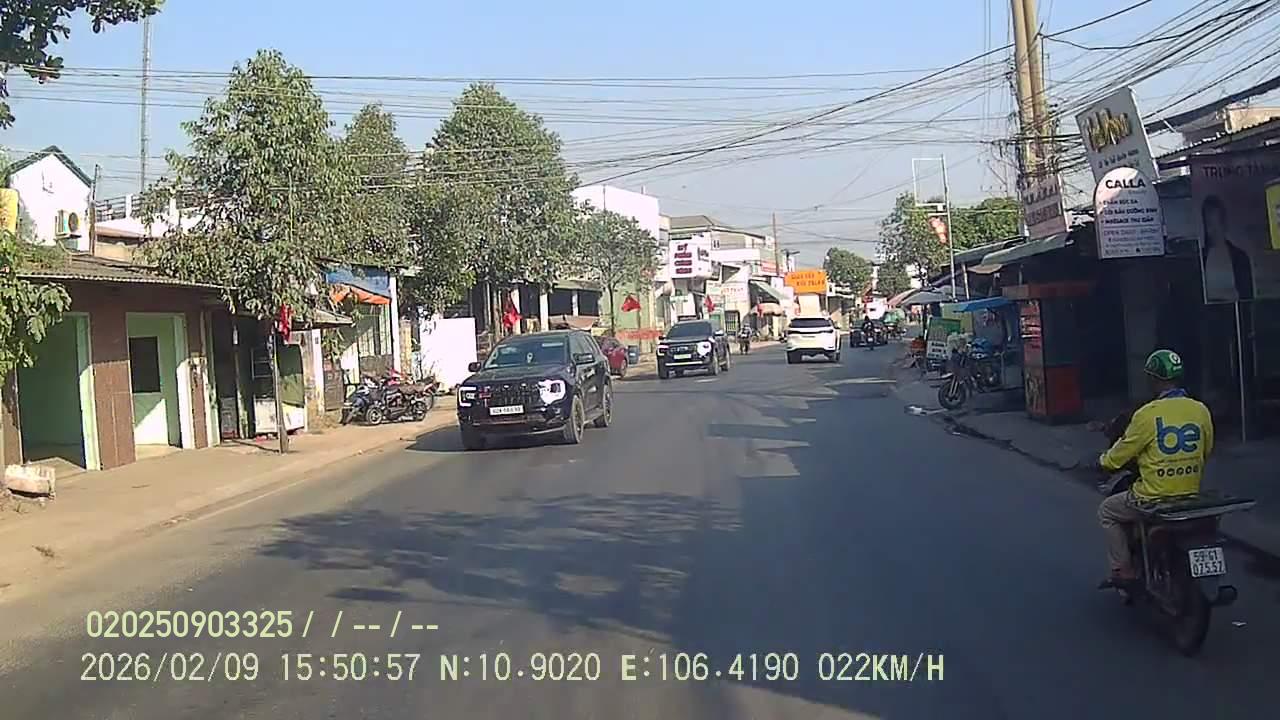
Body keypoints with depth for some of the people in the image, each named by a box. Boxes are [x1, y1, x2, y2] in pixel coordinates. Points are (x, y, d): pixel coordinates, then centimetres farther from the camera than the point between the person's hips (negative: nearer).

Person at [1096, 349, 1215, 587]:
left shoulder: (1148, 414, -17)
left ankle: (1123, 569, 12)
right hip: (1192, 494, 6)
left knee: (1107, 511, 17)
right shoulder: (1201, 410, -1)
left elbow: (1120, 455, -7)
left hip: (1154, 499, -6)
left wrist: (1103, 461, 15)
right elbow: (1206, 452, 14)